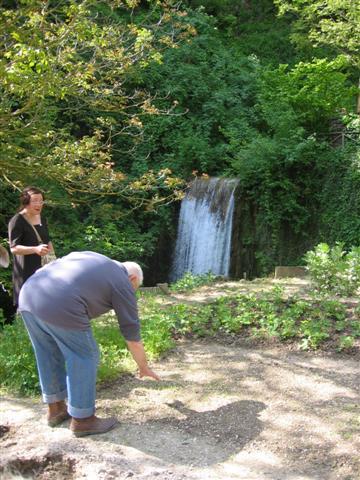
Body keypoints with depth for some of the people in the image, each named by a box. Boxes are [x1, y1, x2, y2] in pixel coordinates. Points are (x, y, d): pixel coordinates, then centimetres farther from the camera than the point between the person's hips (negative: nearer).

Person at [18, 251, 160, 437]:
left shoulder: (90, 257, 31)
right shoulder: (123, 284, 12)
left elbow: (48, 271, 30)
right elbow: (132, 333, 17)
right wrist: (144, 367, 30)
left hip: (29, 295, 8)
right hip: (60, 308, -8)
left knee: (48, 356, 23)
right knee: (84, 359, 10)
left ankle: (55, 408, 37)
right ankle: (82, 420, 20)